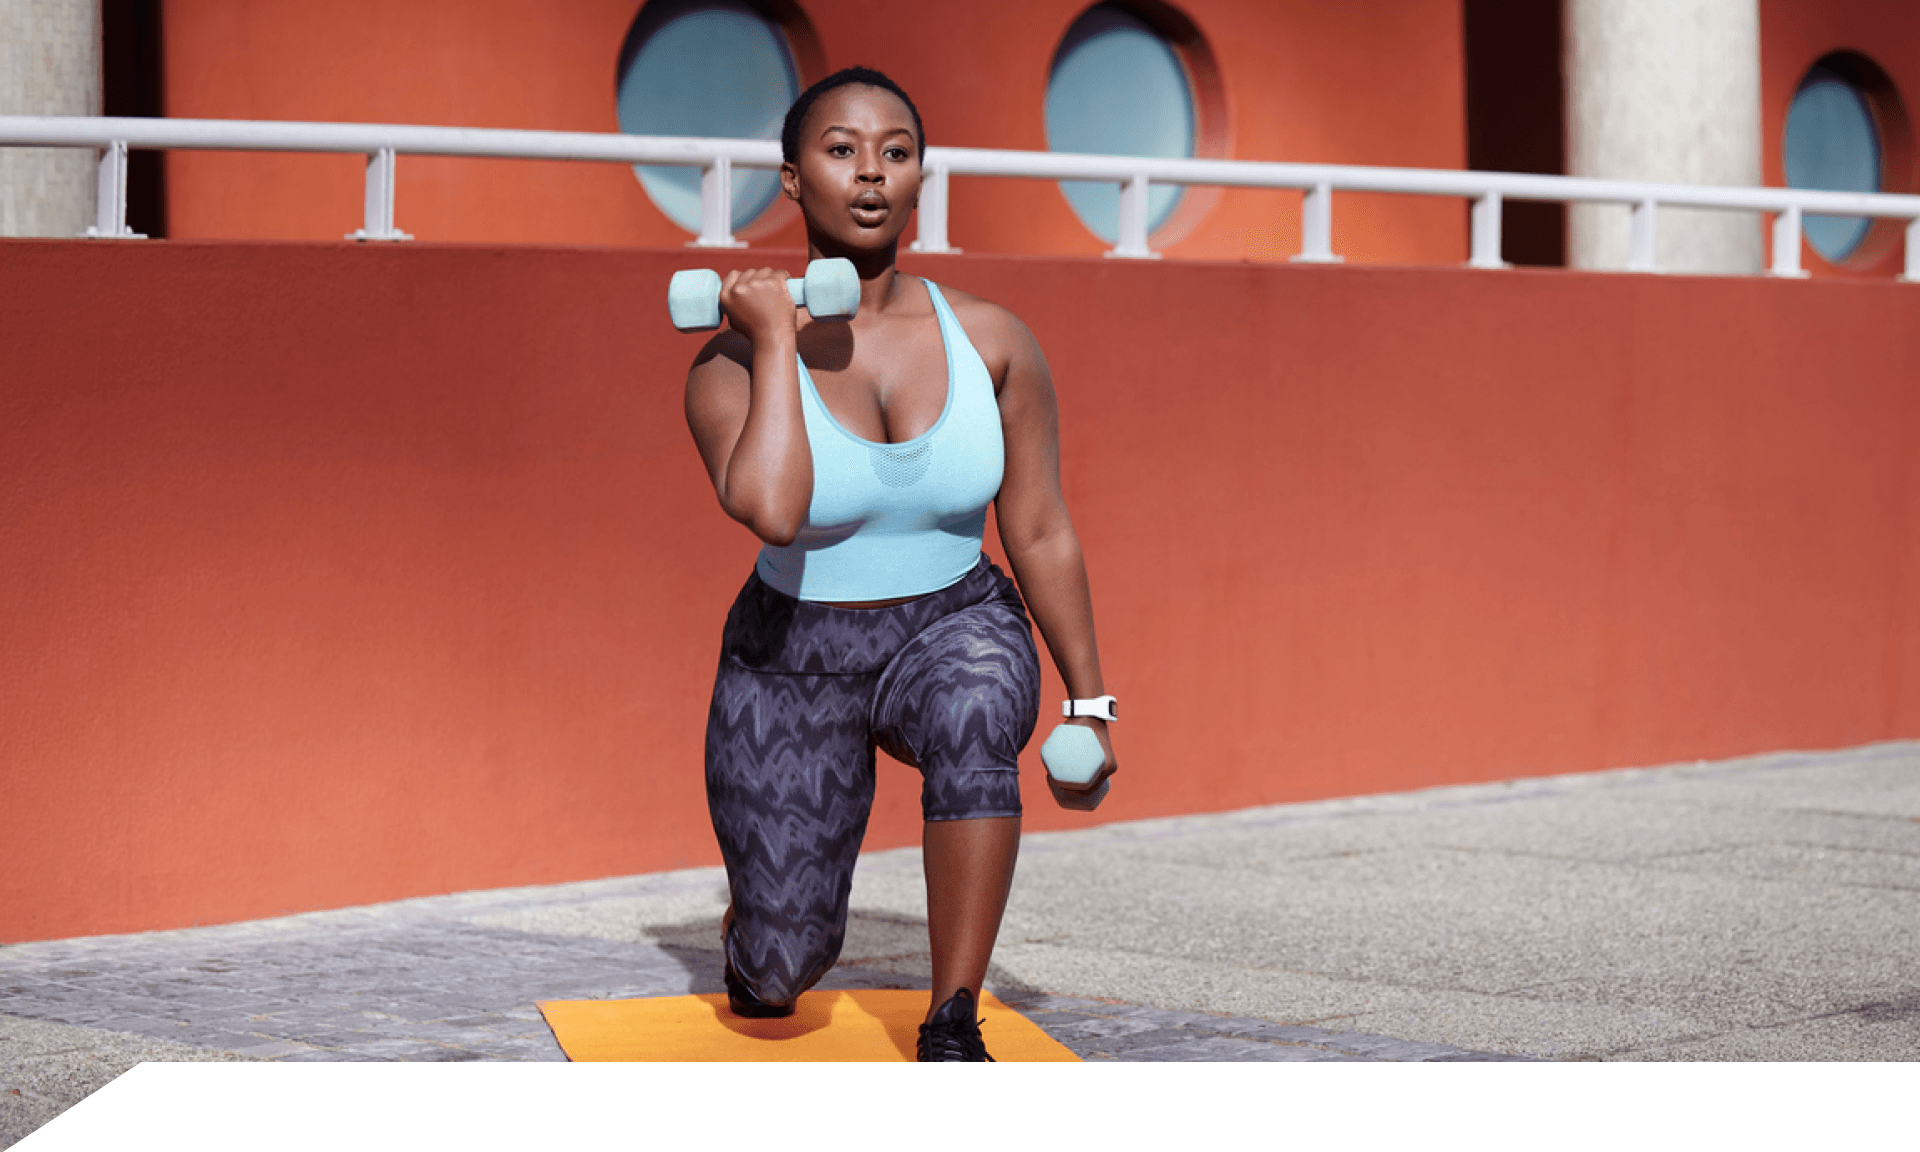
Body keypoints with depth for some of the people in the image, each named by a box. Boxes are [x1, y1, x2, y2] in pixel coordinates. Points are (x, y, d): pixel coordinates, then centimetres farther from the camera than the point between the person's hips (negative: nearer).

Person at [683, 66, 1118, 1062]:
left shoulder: (992, 341, -10)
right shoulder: (735, 361, -17)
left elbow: (1041, 535, -2)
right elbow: (769, 510, -37)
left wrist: (1090, 706, 0)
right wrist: (775, 339, -28)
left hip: (952, 631, 1)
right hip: (796, 654, -1)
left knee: (975, 709, -38)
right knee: (778, 980, -4)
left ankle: (951, 1026, -25)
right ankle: (762, 918, 37)